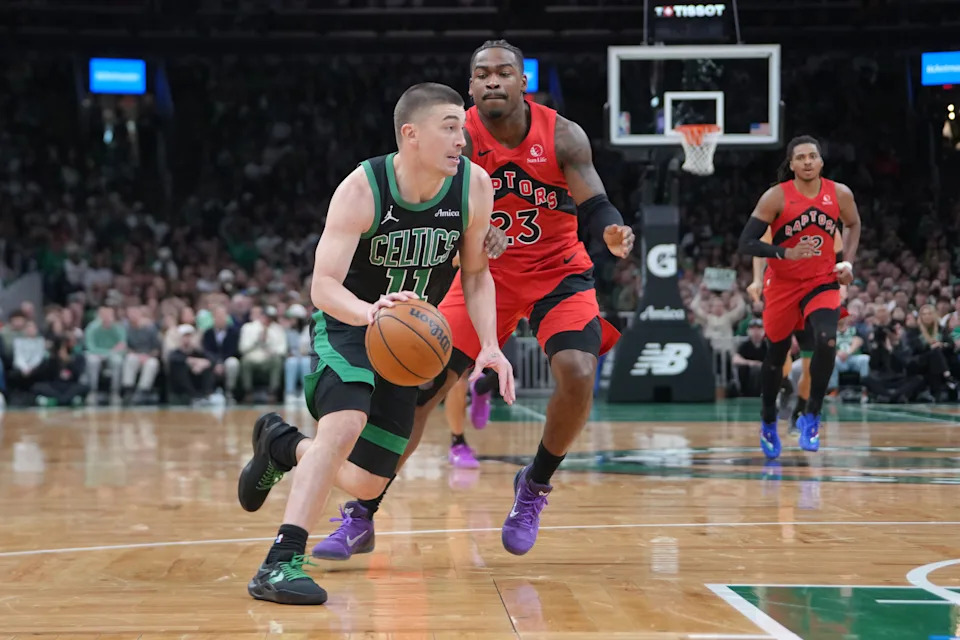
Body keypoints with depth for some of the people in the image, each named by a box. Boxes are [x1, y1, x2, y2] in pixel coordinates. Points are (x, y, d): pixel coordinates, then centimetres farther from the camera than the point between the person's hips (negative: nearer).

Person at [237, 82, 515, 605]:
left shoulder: (474, 186, -14)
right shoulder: (361, 190, -25)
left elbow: (476, 272, 1)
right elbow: (322, 287, -30)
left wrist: (490, 345, -12)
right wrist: (371, 311, -50)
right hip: (347, 323, -5)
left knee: (366, 483, 5)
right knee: (345, 426, -34)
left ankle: (280, 445, 35)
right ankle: (281, 563, -30)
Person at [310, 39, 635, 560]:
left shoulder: (562, 136, -16)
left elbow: (594, 207, -19)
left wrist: (612, 233, -41)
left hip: (558, 272, 0)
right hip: (487, 271, 1)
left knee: (577, 373, -25)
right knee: (422, 384, -9)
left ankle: (534, 487, 4)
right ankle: (360, 518, 2)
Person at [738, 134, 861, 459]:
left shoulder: (840, 194, -7)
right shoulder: (775, 197, -16)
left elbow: (853, 225, 15)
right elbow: (746, 243, -19)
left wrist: (848, 261, 1)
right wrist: (787, 253, -31)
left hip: (822, 282, 1)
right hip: (783, 284, -1)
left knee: (826, 342, -24)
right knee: (777, 353, 12)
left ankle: (811, 417, -8)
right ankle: (768, 420, 35)